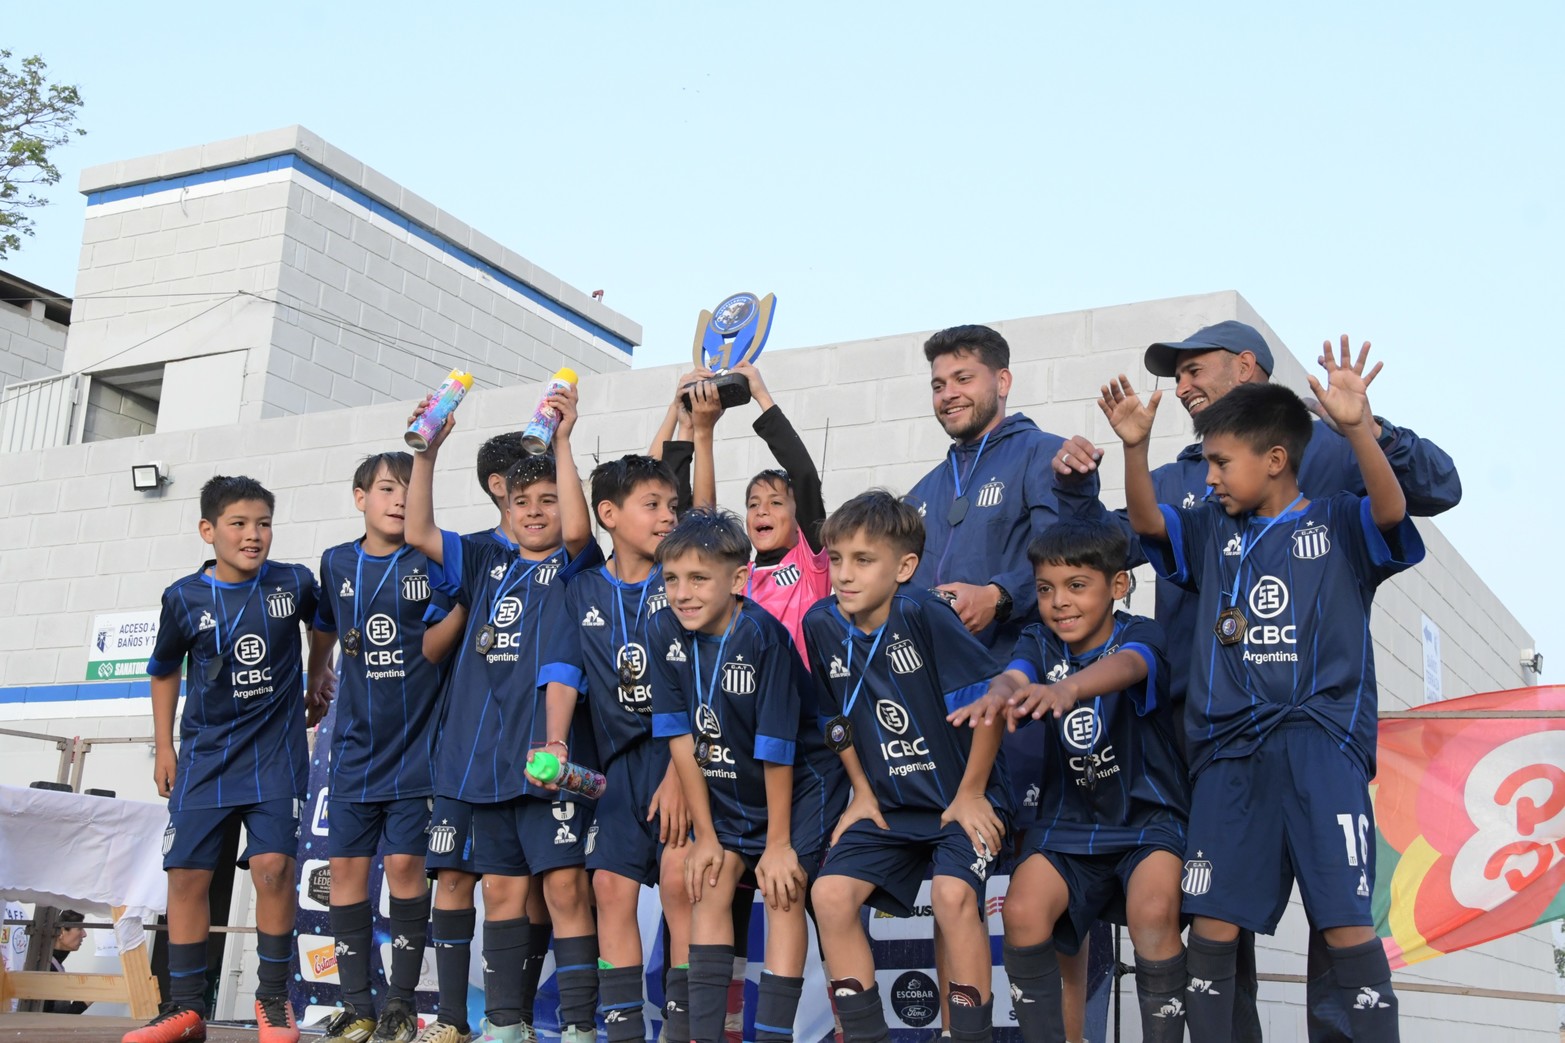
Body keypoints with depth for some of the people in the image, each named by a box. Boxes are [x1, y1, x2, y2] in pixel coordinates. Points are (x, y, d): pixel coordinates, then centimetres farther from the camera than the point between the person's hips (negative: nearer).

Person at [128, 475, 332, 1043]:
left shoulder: (294, 584, -5)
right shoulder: (184, 597, -3)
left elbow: (323, 624, 19)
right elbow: (164, 671, 12)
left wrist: (318, 677, 18)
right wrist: (164, 747, 12)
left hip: (275, 751, -1)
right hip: (204, 752, 2)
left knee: (273, 866, -12)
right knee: (187, 873, 1)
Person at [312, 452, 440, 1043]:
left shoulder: (431, 564, -3)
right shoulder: (336, 564, 7)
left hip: (415, 745, -3)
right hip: (355, 744, 3)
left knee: (405, 863, -4)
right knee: (346, 865, 2)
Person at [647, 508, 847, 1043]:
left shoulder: (762, 635, -28)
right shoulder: (664, 632, -12)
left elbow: (777, 747, -23)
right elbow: (681, 737, -8)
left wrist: (778, 842, -17)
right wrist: (705, 833, -6)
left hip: (799, 785, -5)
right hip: (726, 791, 5)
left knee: (783, 893, -9)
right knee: (709, 889, 0)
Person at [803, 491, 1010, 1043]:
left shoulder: (923, 614, -23)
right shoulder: (821, 624, -5)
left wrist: (970, 794, -12)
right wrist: (862, 792, 9)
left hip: (963, 796, -5)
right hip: (888, 803, 5)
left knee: (952, 893, -27)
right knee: (830, 893, -11)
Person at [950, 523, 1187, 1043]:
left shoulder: (1140, 635, -10)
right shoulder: (1039, 643, 1)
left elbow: (1126, 667, -35)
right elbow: (1015, 675, -22)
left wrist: (1067, 687, -58)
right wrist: (997, 693, -49)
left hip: (1148, 815, -3)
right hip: (1067, 820, 3)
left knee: (1153, 911, -29)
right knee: (1022, 910, -20)